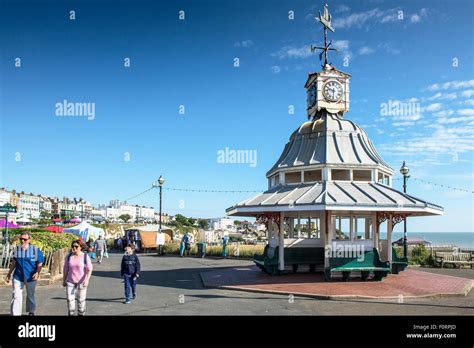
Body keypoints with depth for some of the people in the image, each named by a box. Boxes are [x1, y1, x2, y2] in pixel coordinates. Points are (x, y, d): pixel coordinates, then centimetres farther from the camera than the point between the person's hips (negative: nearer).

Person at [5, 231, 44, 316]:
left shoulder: (35, 249, -9)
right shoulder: (17, 249, 1)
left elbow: (40, 263, -8)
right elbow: (13, 263, 13)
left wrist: (38, 273, -23)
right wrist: (9, 274, 17)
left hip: (31, 277, -1)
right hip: (18, 277, 2)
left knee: (30, 295, 15)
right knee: (16, 296, -7)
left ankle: (31, 312, 35)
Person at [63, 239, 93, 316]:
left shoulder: (85, 256, -10)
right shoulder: (69, 256, -1)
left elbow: (89, 269, -12)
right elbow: (65, 269, 8)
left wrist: (87, 280, -23)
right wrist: (64, 280, 12)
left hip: (81, 282, -2)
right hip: (70, 281, 2)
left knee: (81, 300, 7)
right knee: (70, 299, -4)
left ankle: (81, 313, 24)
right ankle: (71, 313, 6)